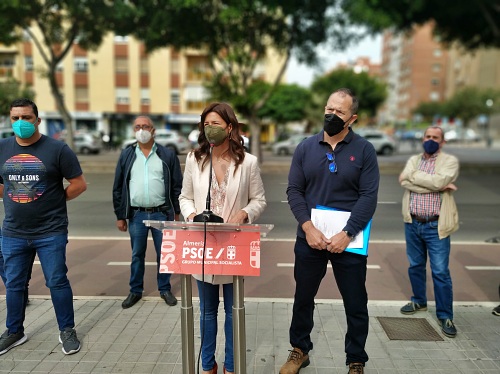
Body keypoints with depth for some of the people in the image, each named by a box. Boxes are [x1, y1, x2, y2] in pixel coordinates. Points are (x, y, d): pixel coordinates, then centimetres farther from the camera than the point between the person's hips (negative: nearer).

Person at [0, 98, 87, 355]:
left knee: (57, 282, 3)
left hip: (51, 231, -4)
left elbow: (79, 184, -5)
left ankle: (67, 331, 18)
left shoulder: (57, 148, -8)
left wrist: (54, 201, -2)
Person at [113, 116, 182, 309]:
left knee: (164, 254, 8)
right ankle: (135, 291, 26)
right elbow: (118, 188, 6)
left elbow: (177, 186, 2)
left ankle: (165, 289, 25)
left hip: (162, 213, -1)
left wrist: (176, 212, 0)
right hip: (136, 215, 1)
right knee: (137, 255, 11)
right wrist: (120, 216, 4)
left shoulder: (168, 155, 1)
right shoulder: (126, 155, 4)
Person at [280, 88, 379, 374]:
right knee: (303, 298, 15)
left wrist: (347, 235, -17)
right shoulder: (306, 147, 3)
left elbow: (369, 197, -8)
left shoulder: (364, 150, -3)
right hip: (310, 238, 2)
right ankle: (299, 351, 35)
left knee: (356, 304, 10)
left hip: (348, 241, -2)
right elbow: (294, 190, 0)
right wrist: (308, 227, -13)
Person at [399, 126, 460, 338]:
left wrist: (414, 175, -11)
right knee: (415, 266, 16)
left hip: (436, 226, -4)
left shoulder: (450, 161, -2)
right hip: (412, 223, 4)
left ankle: (445, 316, 14)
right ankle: (419, 301, 36)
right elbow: (404, 181, -12)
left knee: (440, 272, 0)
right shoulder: (413, 160, 9)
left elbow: (440, 180, -22)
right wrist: (437, 186, -18)